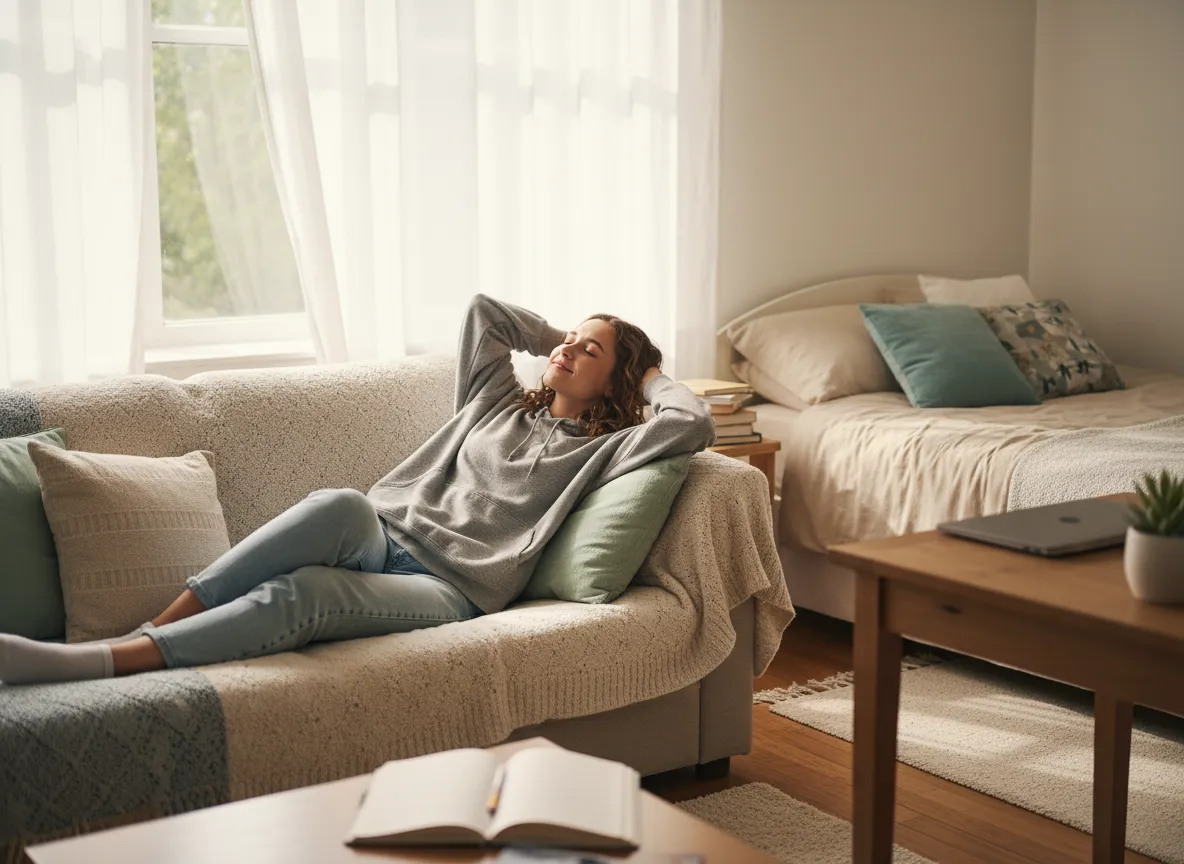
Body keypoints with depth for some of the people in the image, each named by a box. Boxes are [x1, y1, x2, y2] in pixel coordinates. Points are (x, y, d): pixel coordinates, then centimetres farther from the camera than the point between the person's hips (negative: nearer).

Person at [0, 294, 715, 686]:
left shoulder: (600, 450, 12)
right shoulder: (498, 399, 27)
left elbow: (695, 426, -3)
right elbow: (483, 309, 29)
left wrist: (654, 377, 16)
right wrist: (560, 338, 32)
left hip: (452, 589, -4)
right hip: (386, 540, 4)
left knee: (301, 593, -34)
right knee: (343, 504, -36)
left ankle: (95, 662, -44)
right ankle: (148, 629, -39)